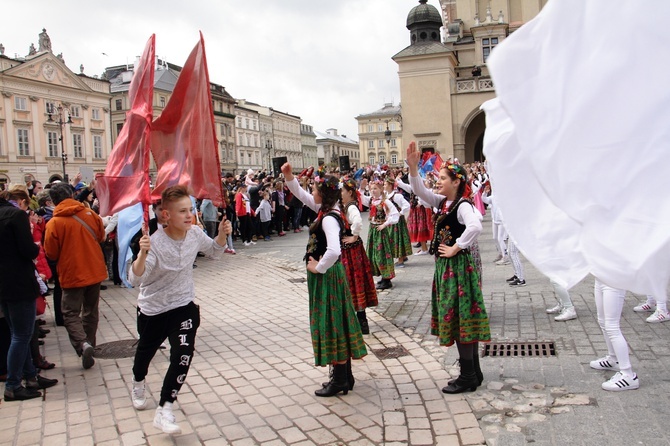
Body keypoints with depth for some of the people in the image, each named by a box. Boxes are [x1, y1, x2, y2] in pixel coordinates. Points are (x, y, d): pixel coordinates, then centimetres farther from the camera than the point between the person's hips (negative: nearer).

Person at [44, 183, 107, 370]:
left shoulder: (54, 223, -13)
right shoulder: (90, 214, -3)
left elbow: (51, 253, -6)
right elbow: (101, 236, 11)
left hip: (72, 274, -4)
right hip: (94, 271, 4)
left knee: (70, 313, 5)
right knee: (91, 311, 18)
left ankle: (82, 344, -16)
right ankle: (89, 345, 25)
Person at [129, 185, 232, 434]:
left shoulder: (195, 234, -14)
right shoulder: (155, 242, -28)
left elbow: (214, 253, 5)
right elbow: (135, 280, -35)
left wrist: (222, 235, -14)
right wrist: (143, 254, -52)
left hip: (183, 306, 2)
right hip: (152, 309, -2)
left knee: (183, 354, -17)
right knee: (146, 352, 23)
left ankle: (164, 411, -2)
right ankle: (138, 383, 59)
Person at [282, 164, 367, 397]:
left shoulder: (329, 218, -23)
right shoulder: (327, 210, 5)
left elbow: (334, 251, -37)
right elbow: (301, 195, 17)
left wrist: (318, 268, -23)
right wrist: (289, 176, 6)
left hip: (326, 276, -10)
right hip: (327, 274, 10)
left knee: (332, 324, 0)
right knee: (336, 324, 15)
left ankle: (340, 380, 12)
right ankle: (344, 376, 27)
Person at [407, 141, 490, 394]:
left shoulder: (463, 205, -17)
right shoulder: (442, 202, 10)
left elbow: (475, 227, -34)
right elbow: (419, 191, 6)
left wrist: (456, 248, -24)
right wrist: (413, 168, -7)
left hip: (459, 266, -9)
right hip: (446, 266, 9)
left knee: (460, 318, -3)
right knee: (456, 318, 14)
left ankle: (468, 377, 8)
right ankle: (474, 373, 25)